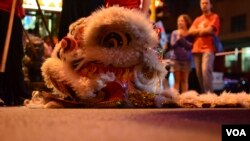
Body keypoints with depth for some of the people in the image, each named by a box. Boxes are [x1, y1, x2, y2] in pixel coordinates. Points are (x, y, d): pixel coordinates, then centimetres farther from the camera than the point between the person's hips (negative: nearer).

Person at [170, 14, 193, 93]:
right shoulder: (174, 33, 4)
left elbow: (190, 46, -9)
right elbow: (172, 45, -3)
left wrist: (182, 38, -14)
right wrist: (178, 38, -16)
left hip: (186, 59, 0)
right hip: (175, 59, 0)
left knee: (184, 80, 4)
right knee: (177, 80, 1)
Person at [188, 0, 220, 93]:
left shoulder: (214, 17, 7)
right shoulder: (197, 19, 25)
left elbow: (209, 30, -8)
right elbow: (190, 31, 12)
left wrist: (197, 31, 7)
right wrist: (202, 30, -1)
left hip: (208, 48, -6)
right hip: (197, 49, 6)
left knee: (205, 70, -24)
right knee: (199, 73, 0)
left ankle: (209, 93, -24)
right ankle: (203, 93, 6)